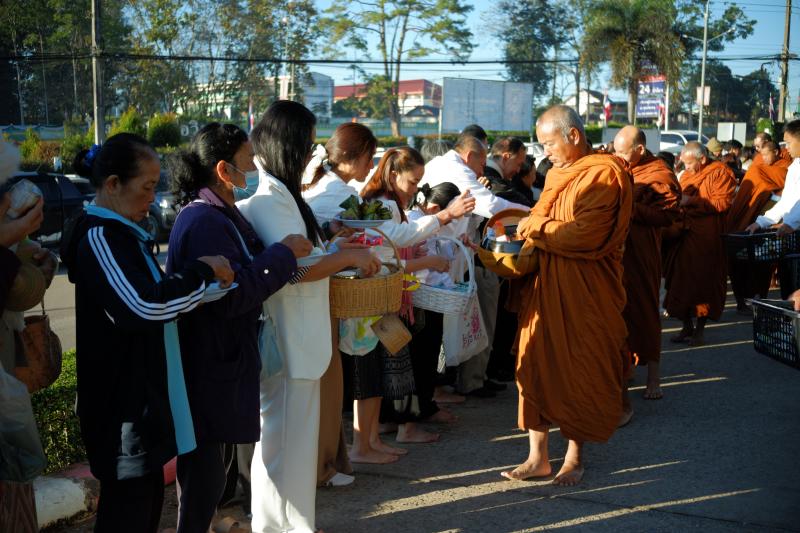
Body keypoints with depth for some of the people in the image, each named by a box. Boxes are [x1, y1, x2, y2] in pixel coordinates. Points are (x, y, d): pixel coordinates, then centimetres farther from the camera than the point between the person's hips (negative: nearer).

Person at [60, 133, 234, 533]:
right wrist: (203, 270, -18)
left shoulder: (121, 233, 12)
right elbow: (143, 305, -29)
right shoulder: (98, 238, -18)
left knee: (147, 499, 18)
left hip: (142, 392, 10)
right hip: (122, 400, -10)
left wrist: (199, 285, 4)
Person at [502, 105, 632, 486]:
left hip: (584, 293, -7)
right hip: (544, 286, 7)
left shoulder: (603, 173, -11)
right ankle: (537, 456, 13)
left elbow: (584, 234, -21)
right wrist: (523, 222, 2)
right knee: (537, 365, 5)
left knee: (580, 371, 3)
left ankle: (575, 456, 18)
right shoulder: (556, 174, 14)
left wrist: (534, 227, -11)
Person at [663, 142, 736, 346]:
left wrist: (692, 201, -16)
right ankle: (687, 327, 15)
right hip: (684, 235, 6)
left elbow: (723, 203, -13)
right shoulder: (686, 175, 17)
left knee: (704, 282, -1)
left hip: (707, 239, -6)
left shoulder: (720, 173, -4)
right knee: (682, 281, 5)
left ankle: (700, 329, 9)